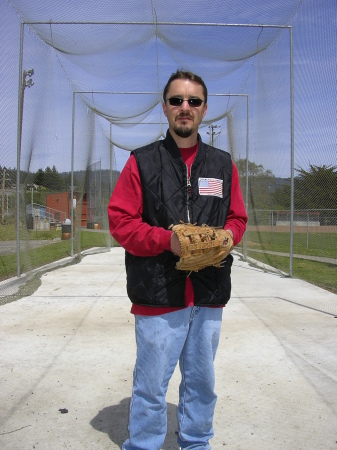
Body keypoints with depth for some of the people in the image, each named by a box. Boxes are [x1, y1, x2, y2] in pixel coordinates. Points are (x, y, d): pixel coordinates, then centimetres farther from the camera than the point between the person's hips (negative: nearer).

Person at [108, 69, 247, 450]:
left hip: (209, 295, 4)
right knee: (151, 386, 6)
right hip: (158, 295, -3)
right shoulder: (142, 162, 0)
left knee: (202, 381, 18)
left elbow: (237, 218, 14)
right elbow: (120, 220, -3)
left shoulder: (223, 165, 10)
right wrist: (167, 239, -18)